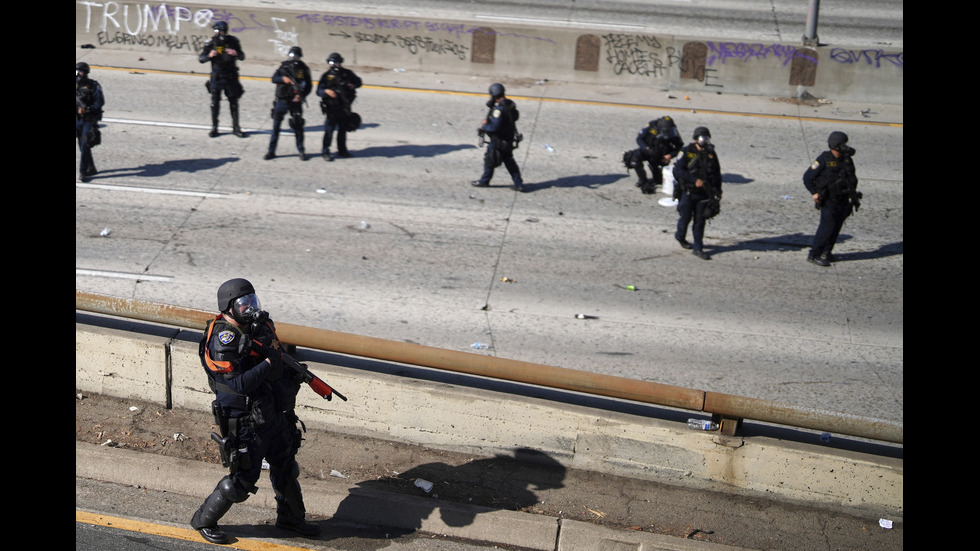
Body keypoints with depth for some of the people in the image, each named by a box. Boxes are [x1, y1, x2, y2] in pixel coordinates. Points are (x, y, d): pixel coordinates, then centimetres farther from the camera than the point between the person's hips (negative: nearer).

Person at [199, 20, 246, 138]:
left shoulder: (233, 41, -4)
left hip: (231, 77, 1)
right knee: (215, 103, 2)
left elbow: (242, 57, 2)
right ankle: (214, 128, 12)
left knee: (234, 103, 5)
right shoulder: (211, 43, -5)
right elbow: (200, 58, -2)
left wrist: (236, 53, -20)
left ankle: (236, 128, 14)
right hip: (216, 77, 0)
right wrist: (209, 55, -22)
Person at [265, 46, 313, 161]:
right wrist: (283, 79, -20)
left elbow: (309, 86, 2)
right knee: (276, 126, 6)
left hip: (295, 101, -2)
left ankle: (301, 151, 14)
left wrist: (302, 95, -14)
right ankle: (271, 151, 14)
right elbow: (274, 78, 0)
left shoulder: (303, 69, 0)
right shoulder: (284, 65, 4)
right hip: (281, 101, 2)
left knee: (297, 126, 0)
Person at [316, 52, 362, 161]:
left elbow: (358, 82, 13)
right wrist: (327, 91, -27)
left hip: (345, 107, 3)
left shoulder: (347, 73, 6)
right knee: (329, 129, -7)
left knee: (343, 129, 13)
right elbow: (319, 91, -6)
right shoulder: (326, 76, 0)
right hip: (332, 107, -3)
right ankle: (325, 152, -1)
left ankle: (342, 150, 26)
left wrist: (353, 85, -10)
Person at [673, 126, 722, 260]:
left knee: (700, 221, 5)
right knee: (685, 217, 8)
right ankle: (680, 236, 38)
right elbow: (678, 170, -16)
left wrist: (718, 192, 10)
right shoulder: (687, 152, -8)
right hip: (687, 192, -3)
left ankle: (698, 248, 10)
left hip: (703, 194, 3)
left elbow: (717, 174, 14)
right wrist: (695, 180, -23)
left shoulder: (711, 154, 5)